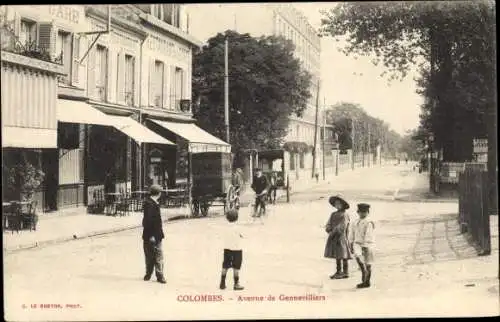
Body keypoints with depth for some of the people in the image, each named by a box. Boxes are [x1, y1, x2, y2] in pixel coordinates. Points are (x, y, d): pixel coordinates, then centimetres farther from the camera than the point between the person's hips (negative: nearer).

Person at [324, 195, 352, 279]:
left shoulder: (344, 215, -10)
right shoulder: (333, 214, 12)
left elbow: (342, 227, -16)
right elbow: (328, 225, 12)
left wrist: (333, 231, -8)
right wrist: (329, 229, -9)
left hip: (341, 237, -7)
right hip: (333, 238, 7)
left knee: (343, 256, -2)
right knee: (337, 255, 12)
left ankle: (345, 273, 4)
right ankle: (339, 271, 20)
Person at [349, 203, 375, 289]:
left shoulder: (369, 223, -10)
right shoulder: (356, 223, 11)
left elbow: (368, 236, -17)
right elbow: (353, 234, 18)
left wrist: (365, 246, -23)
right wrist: (351, 244, 16)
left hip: (367, 245, -5)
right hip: (357, 244, 5)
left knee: (367, 264, 3)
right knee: (357, 256, -25)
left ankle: (366, 282, 12)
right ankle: (363, 271, -8)